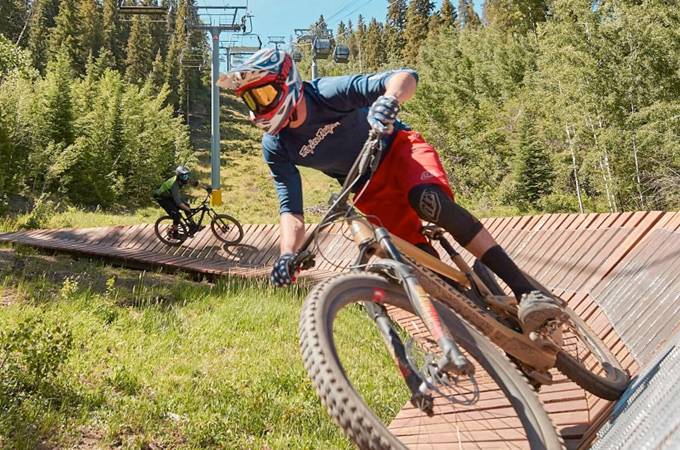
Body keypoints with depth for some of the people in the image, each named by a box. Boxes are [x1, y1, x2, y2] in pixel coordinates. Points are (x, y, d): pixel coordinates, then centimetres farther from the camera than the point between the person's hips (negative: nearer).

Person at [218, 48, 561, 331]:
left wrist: (388, 100, -57)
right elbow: (291, 208, -10)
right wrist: (288, 254, -28)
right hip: (370, 190, 5)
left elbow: (406, 76, -34)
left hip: (397, 149, -4)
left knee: (429, 200, -36)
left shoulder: (328, 92, -26)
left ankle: (526, 291, -34)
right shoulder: (275, 148, -13)